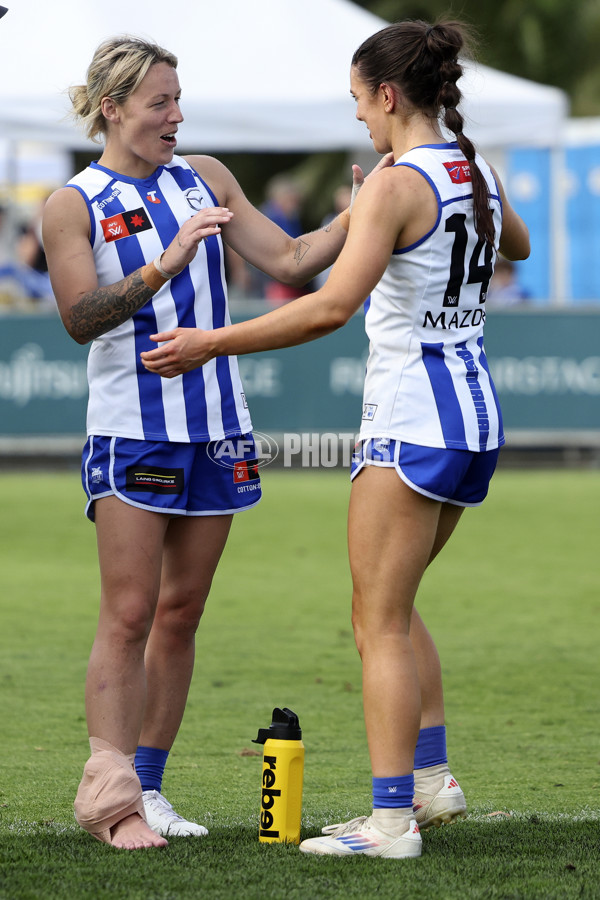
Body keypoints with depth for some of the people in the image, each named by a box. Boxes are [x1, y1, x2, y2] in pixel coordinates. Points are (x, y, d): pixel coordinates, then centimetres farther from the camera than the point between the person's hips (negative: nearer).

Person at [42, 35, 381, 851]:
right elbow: (80, 317, -15)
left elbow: (288, 262, 10)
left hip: (216, 429, 5)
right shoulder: (72, 205, -5)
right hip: (132, 433, -5)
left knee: (181, 615, 7)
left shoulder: (205, 178, 9)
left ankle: (148, 787, 13)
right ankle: (110, 797, -8)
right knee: (129, 616, -9)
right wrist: (166, 264, -26)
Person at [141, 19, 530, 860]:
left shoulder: (395, 185, -16)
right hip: (476, 414, 8)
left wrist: (212, 343, -23)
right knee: (394, 607, 22)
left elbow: (332, 305, -27)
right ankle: (432, 777, 20)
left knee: (380, 624, -3)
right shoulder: (478, 172, 8)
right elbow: (517, 245, 32)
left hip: (411, 417, -8)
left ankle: (392, 821, -5)